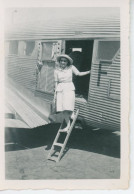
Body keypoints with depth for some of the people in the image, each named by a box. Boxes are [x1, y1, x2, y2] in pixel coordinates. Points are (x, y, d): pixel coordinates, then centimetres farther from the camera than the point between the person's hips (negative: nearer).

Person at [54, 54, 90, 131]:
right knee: (63, 108, -5)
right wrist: (55, 93, 8)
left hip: (69, 88, -2)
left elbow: (79, 74, 1)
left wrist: (89, 72, -7)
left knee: (68, 107, -13)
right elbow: (56, 82, 9)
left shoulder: (71, 67, 1)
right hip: (60, 89, 2)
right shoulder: (57, 70, 5)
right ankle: (68, 125, 4)